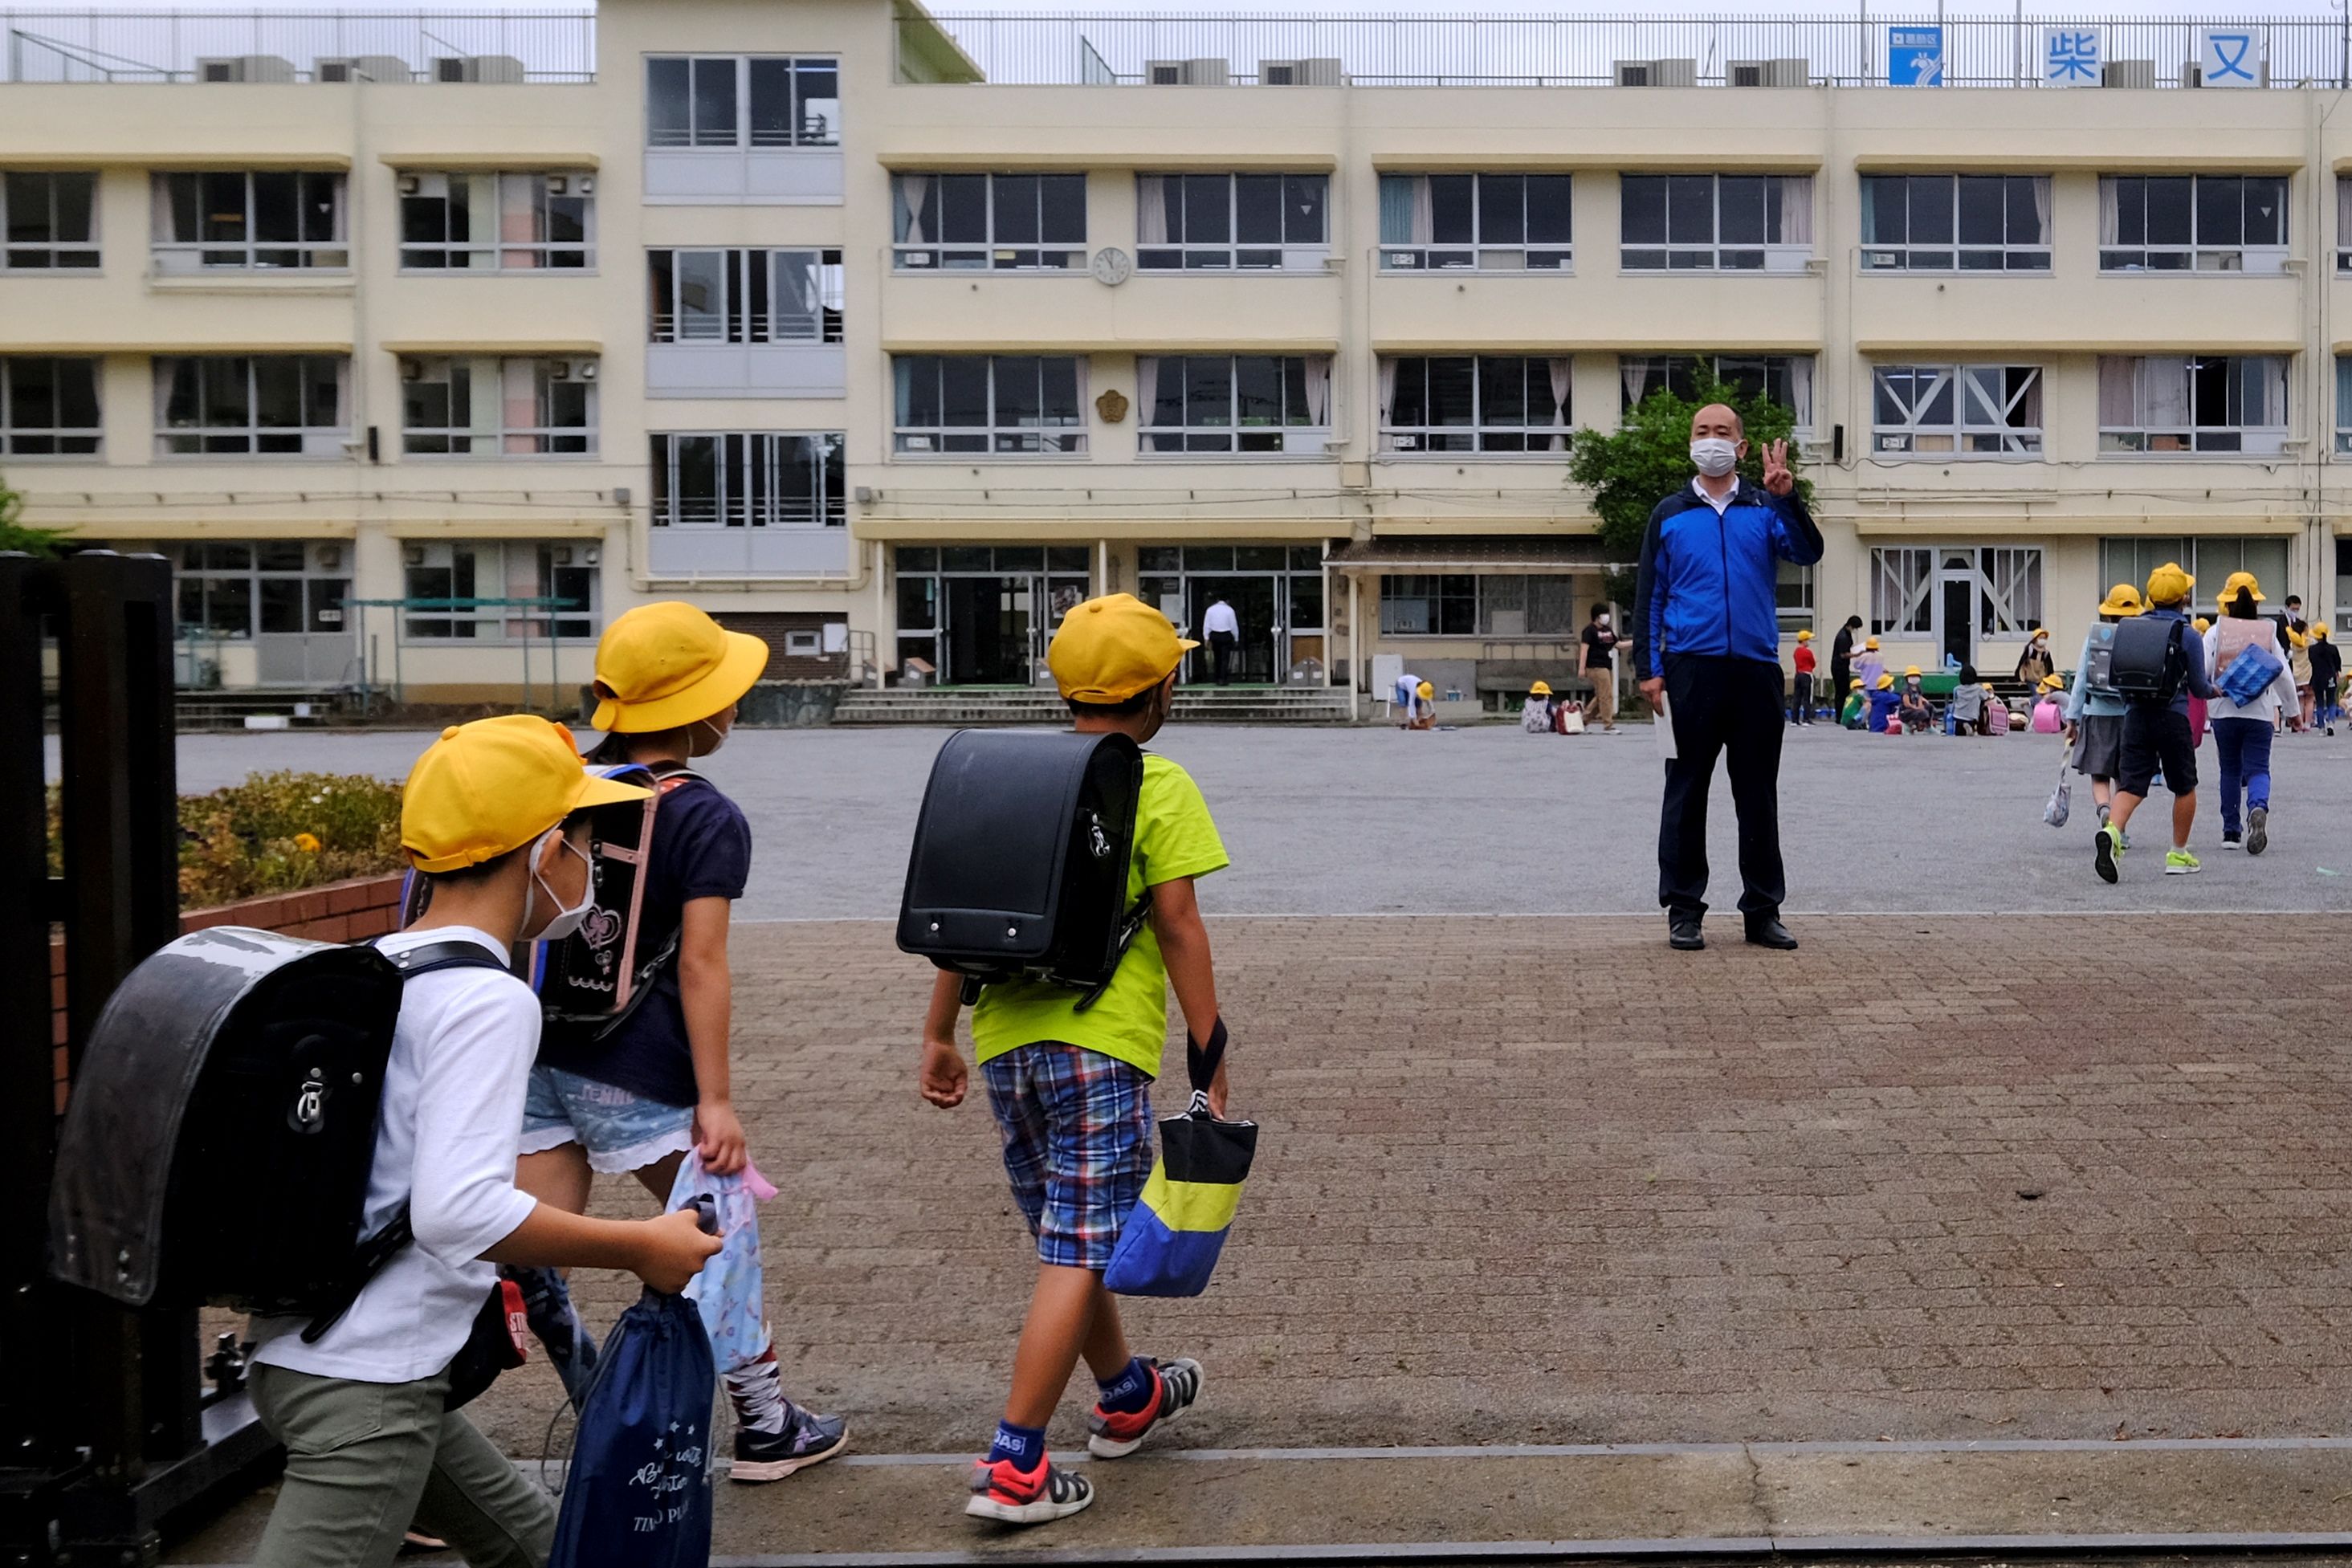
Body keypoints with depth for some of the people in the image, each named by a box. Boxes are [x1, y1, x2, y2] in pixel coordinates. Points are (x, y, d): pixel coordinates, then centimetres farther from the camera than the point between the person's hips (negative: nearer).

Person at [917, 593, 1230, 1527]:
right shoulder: (1158, 787, -6)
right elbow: (1178, 929, -10)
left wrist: (939, 1035, 15)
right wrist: (1212, 1062, -6)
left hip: (1006, 1038, 7)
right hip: (1100, 1042, -6)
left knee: (1069, 1235, 21)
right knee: (1078, 1255, -3)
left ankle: (1129, 1397, 40)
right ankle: (1012, 1467, -7)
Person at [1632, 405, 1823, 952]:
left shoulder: (1766, 508, 10)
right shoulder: (1670, 515, 10)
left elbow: (1808, 553, -5)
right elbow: (1649, 596, 9)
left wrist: (1788, 498, -19)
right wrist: (1649, 670, 0)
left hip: (1756, 668, 1)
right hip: (1691, 667, -1)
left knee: (1759, 795, 6)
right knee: (1686, 793, 1)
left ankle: (1763, 910, 12)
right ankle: (1684, 911, 8)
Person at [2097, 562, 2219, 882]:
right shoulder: (2188, 636, -7)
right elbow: (2199, 686, -1)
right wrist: (2214, 691, 21)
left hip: (2136, 715, 3)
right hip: (2173, 717, -3)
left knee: (2131, 784, 0)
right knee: (2185, 787, 14)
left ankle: (2112, 830, -28)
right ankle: (2178, 856, 19)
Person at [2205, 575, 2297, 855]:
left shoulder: (2216, 632, -1)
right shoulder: (2268, 632, 2)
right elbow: (2284, 675, 5)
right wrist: (2291, 708, 17)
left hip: (2224, 712, 0)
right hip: (2259, 712, 0)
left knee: (2230, 771, 13)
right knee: (2258, 769, 1)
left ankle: (2231, 831, 15)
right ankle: (2258, 808, -31)